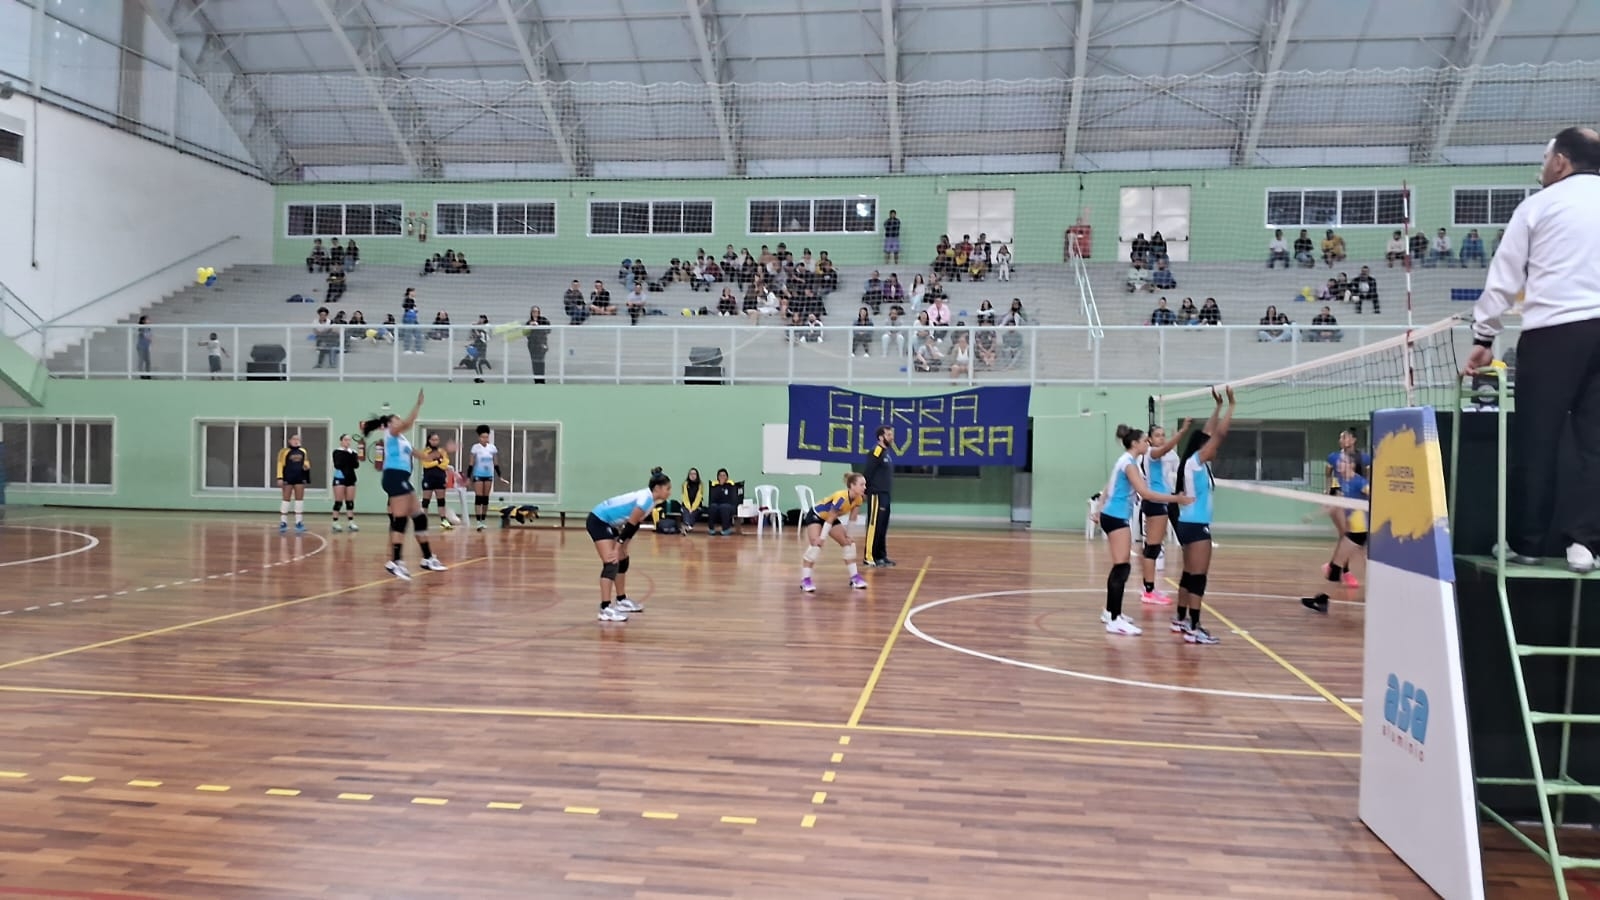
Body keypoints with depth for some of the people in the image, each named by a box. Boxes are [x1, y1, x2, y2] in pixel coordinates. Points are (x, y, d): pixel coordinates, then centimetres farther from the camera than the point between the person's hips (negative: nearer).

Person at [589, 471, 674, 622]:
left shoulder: (649, 499, 5)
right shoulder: (645, 499, -24)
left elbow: (634, 526, 9)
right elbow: (630, 525, -22)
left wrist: (621, 546, 6)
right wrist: (617, 548, -19)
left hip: (609, 523, 11)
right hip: (598, 521, -11)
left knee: (622, 560, 16)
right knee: (611, 563, -18)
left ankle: (621, 601, 29)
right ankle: (605, 610, -22)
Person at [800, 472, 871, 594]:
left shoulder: (858, 499, -14)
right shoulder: (841, 497, -36)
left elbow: (852, 518, 0)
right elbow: (830, 519, -30)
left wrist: (847, 535, 4)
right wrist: (821, 538, -26)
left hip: (829, 517, 8)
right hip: (815, 515, -8)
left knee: (848, 542, 3)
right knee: (816, 544, -25)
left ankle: (854, 576, 12)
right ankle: (805, 579, -20)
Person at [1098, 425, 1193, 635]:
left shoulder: (1125, 461, 14)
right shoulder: (1129, 463, -17)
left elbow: (1110, 489, 23)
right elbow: (1145, 493, -26)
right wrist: (1176, 499, -26)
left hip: (1113, 516, 10)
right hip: (1116, 518, -10)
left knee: (1119, 567, 16)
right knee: (1122, 567, -13)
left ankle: (1110, 612, 25)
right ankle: (1114, 621, -16)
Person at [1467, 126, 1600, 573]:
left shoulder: (1539, 205, 5)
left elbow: (1504, 277, 2)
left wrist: (1484, 338, 6)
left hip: (1553, 331, -3)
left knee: (1535, 439, 2)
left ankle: (1525, 542, 8)